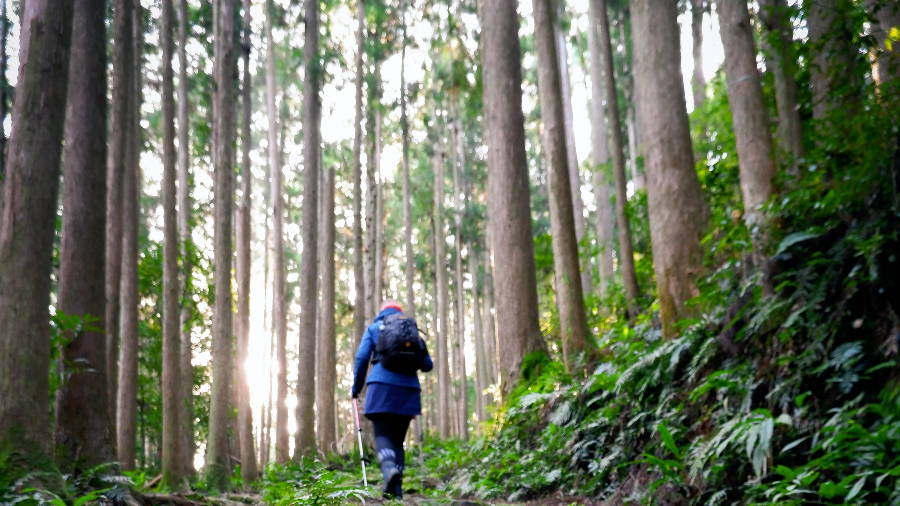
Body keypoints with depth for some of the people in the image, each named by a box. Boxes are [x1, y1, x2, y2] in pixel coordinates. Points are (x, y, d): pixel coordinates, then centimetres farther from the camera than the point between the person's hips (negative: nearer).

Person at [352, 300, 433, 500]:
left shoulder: (374, 328, 13)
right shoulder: (412, 329, 18)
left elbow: (362, 358, 1)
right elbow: (427, 365, 13)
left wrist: (356, 388, 11)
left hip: (382, 387, -3)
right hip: (408, 390, 3)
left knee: (383, 435, -6)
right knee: (398, 438, 11)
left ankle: (389, 468, -37)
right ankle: (396, 489, 2)